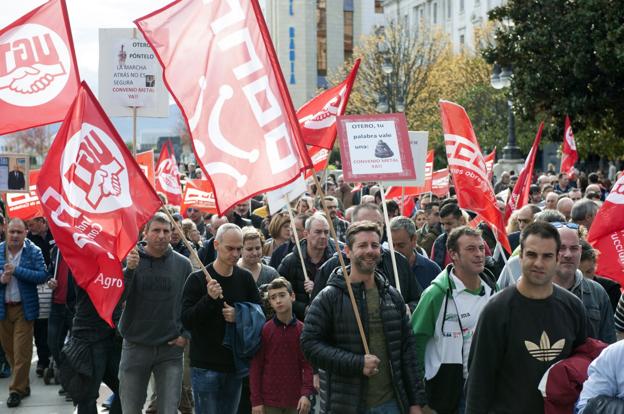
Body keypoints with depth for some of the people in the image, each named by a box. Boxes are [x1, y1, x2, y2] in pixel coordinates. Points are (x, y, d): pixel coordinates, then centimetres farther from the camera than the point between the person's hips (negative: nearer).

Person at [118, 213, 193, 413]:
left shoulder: (183, 264, 1)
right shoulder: (130, 259, -2)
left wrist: (186, 334, -2)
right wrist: (129, 269, -27)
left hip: (171, 348, 0)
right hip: (135, 346, 0)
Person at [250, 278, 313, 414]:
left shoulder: (302, 330, 0)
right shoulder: (264, 330, -2)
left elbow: (308, 364, -1)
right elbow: (255, 367, 0)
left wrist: (306, 394, -13)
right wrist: (256, 401, -4)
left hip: (296, 401, 1)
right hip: (269, 401, -1)